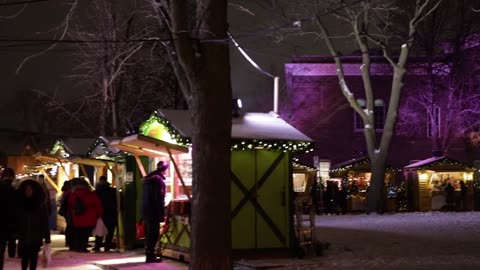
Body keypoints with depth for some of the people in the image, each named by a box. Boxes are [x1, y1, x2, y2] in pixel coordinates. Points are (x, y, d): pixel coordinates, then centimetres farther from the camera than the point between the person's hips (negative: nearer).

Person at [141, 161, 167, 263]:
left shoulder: (147, 178, 15)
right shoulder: (158, 179, -13)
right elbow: (160, 198, -18)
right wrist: (162, 214, -16)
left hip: (145, 210, 9)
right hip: (154, 212, -9)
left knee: (149, 234, 14)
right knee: (154, 234, -4)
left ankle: (149, 255, 19)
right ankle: (150, 256, -4)